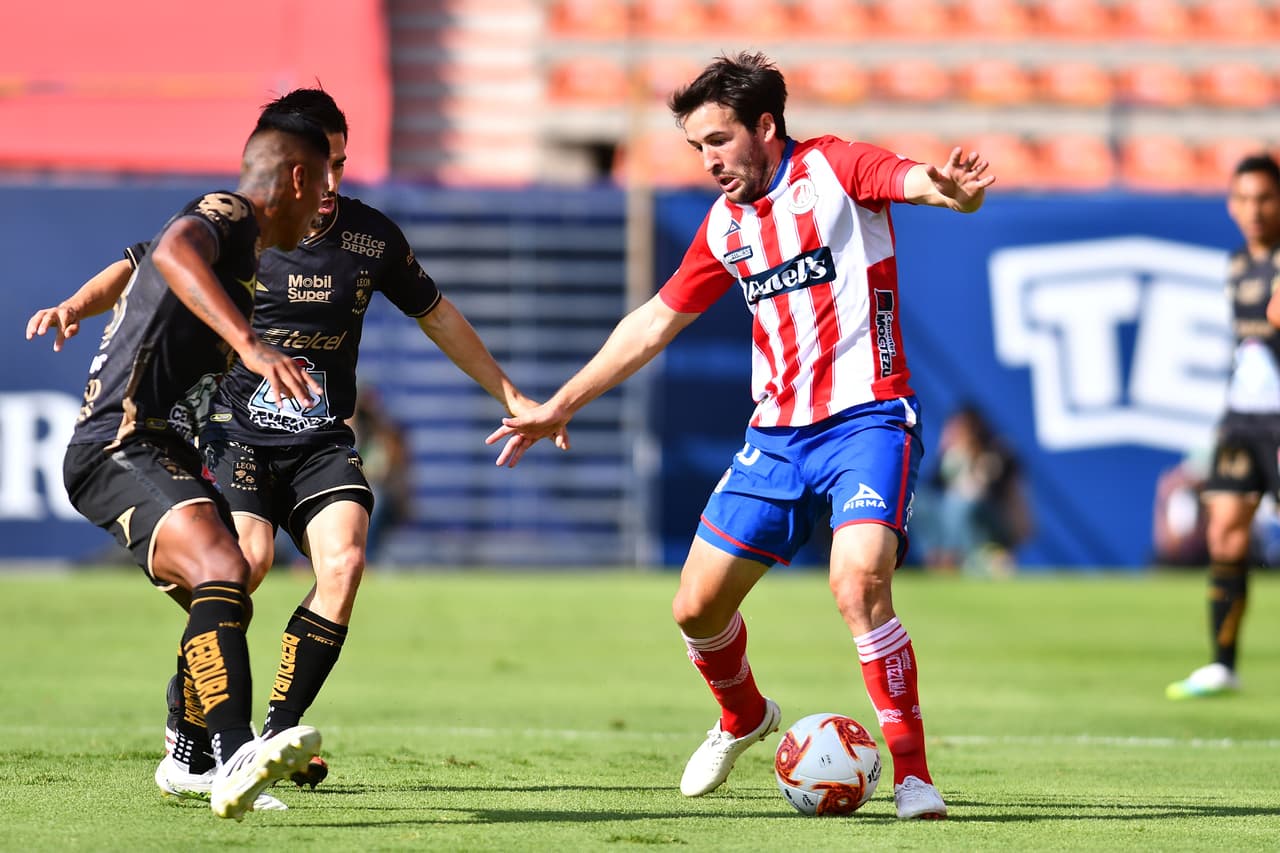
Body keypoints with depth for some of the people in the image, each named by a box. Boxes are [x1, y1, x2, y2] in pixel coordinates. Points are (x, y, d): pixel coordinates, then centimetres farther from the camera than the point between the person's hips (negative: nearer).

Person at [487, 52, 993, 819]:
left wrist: (950, 188, -49)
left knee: (859, 583, -28)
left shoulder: (833, 169, -6)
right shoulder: (726, 224, 12)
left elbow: (920, 180, -24)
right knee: (697, 609, 7)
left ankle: (913, 773, -18)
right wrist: (561, 405, 21)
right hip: (778, 433, 7)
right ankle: (744, 718, 38)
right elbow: (655, 323, 21)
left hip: (866, 417, -7)